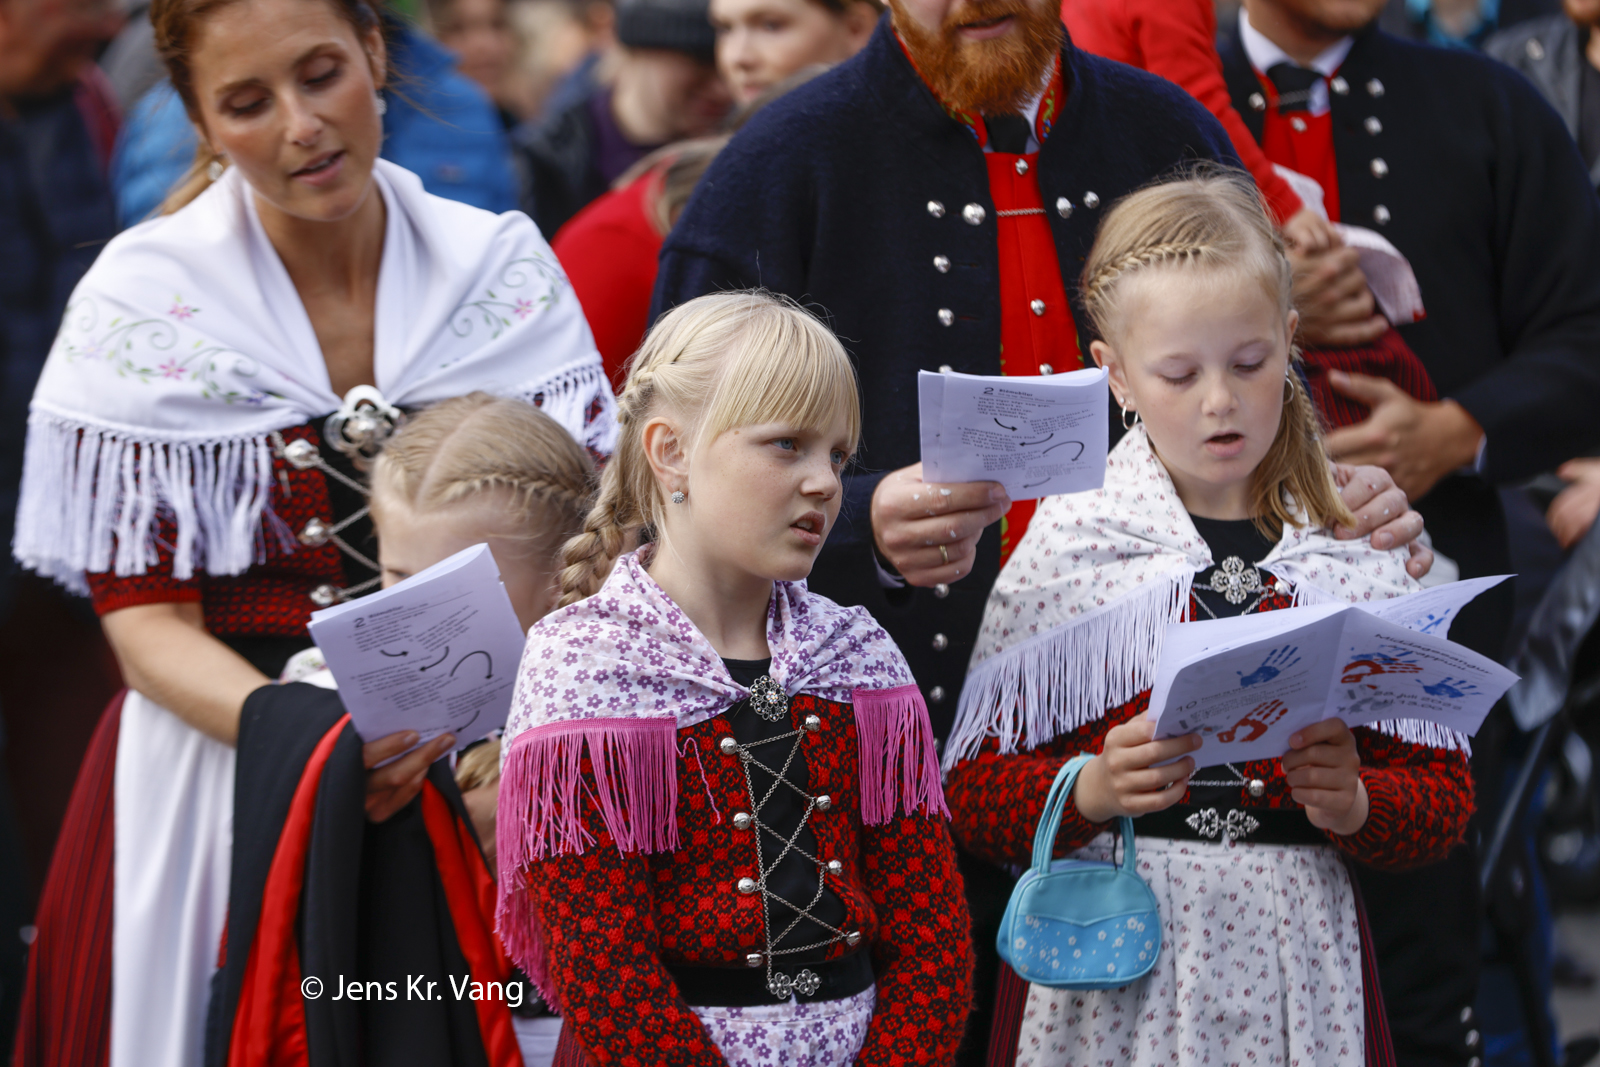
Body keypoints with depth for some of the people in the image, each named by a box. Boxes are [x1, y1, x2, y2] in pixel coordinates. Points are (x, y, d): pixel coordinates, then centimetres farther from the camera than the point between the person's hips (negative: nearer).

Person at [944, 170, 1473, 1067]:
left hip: (1295, 957, 2)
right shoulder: (1068, 547, 0)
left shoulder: (1356, 554, 5)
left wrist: (1354, 803, -14)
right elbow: (976, 790, -1)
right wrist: (1090, 791, -19)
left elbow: (1445, 795, 6)